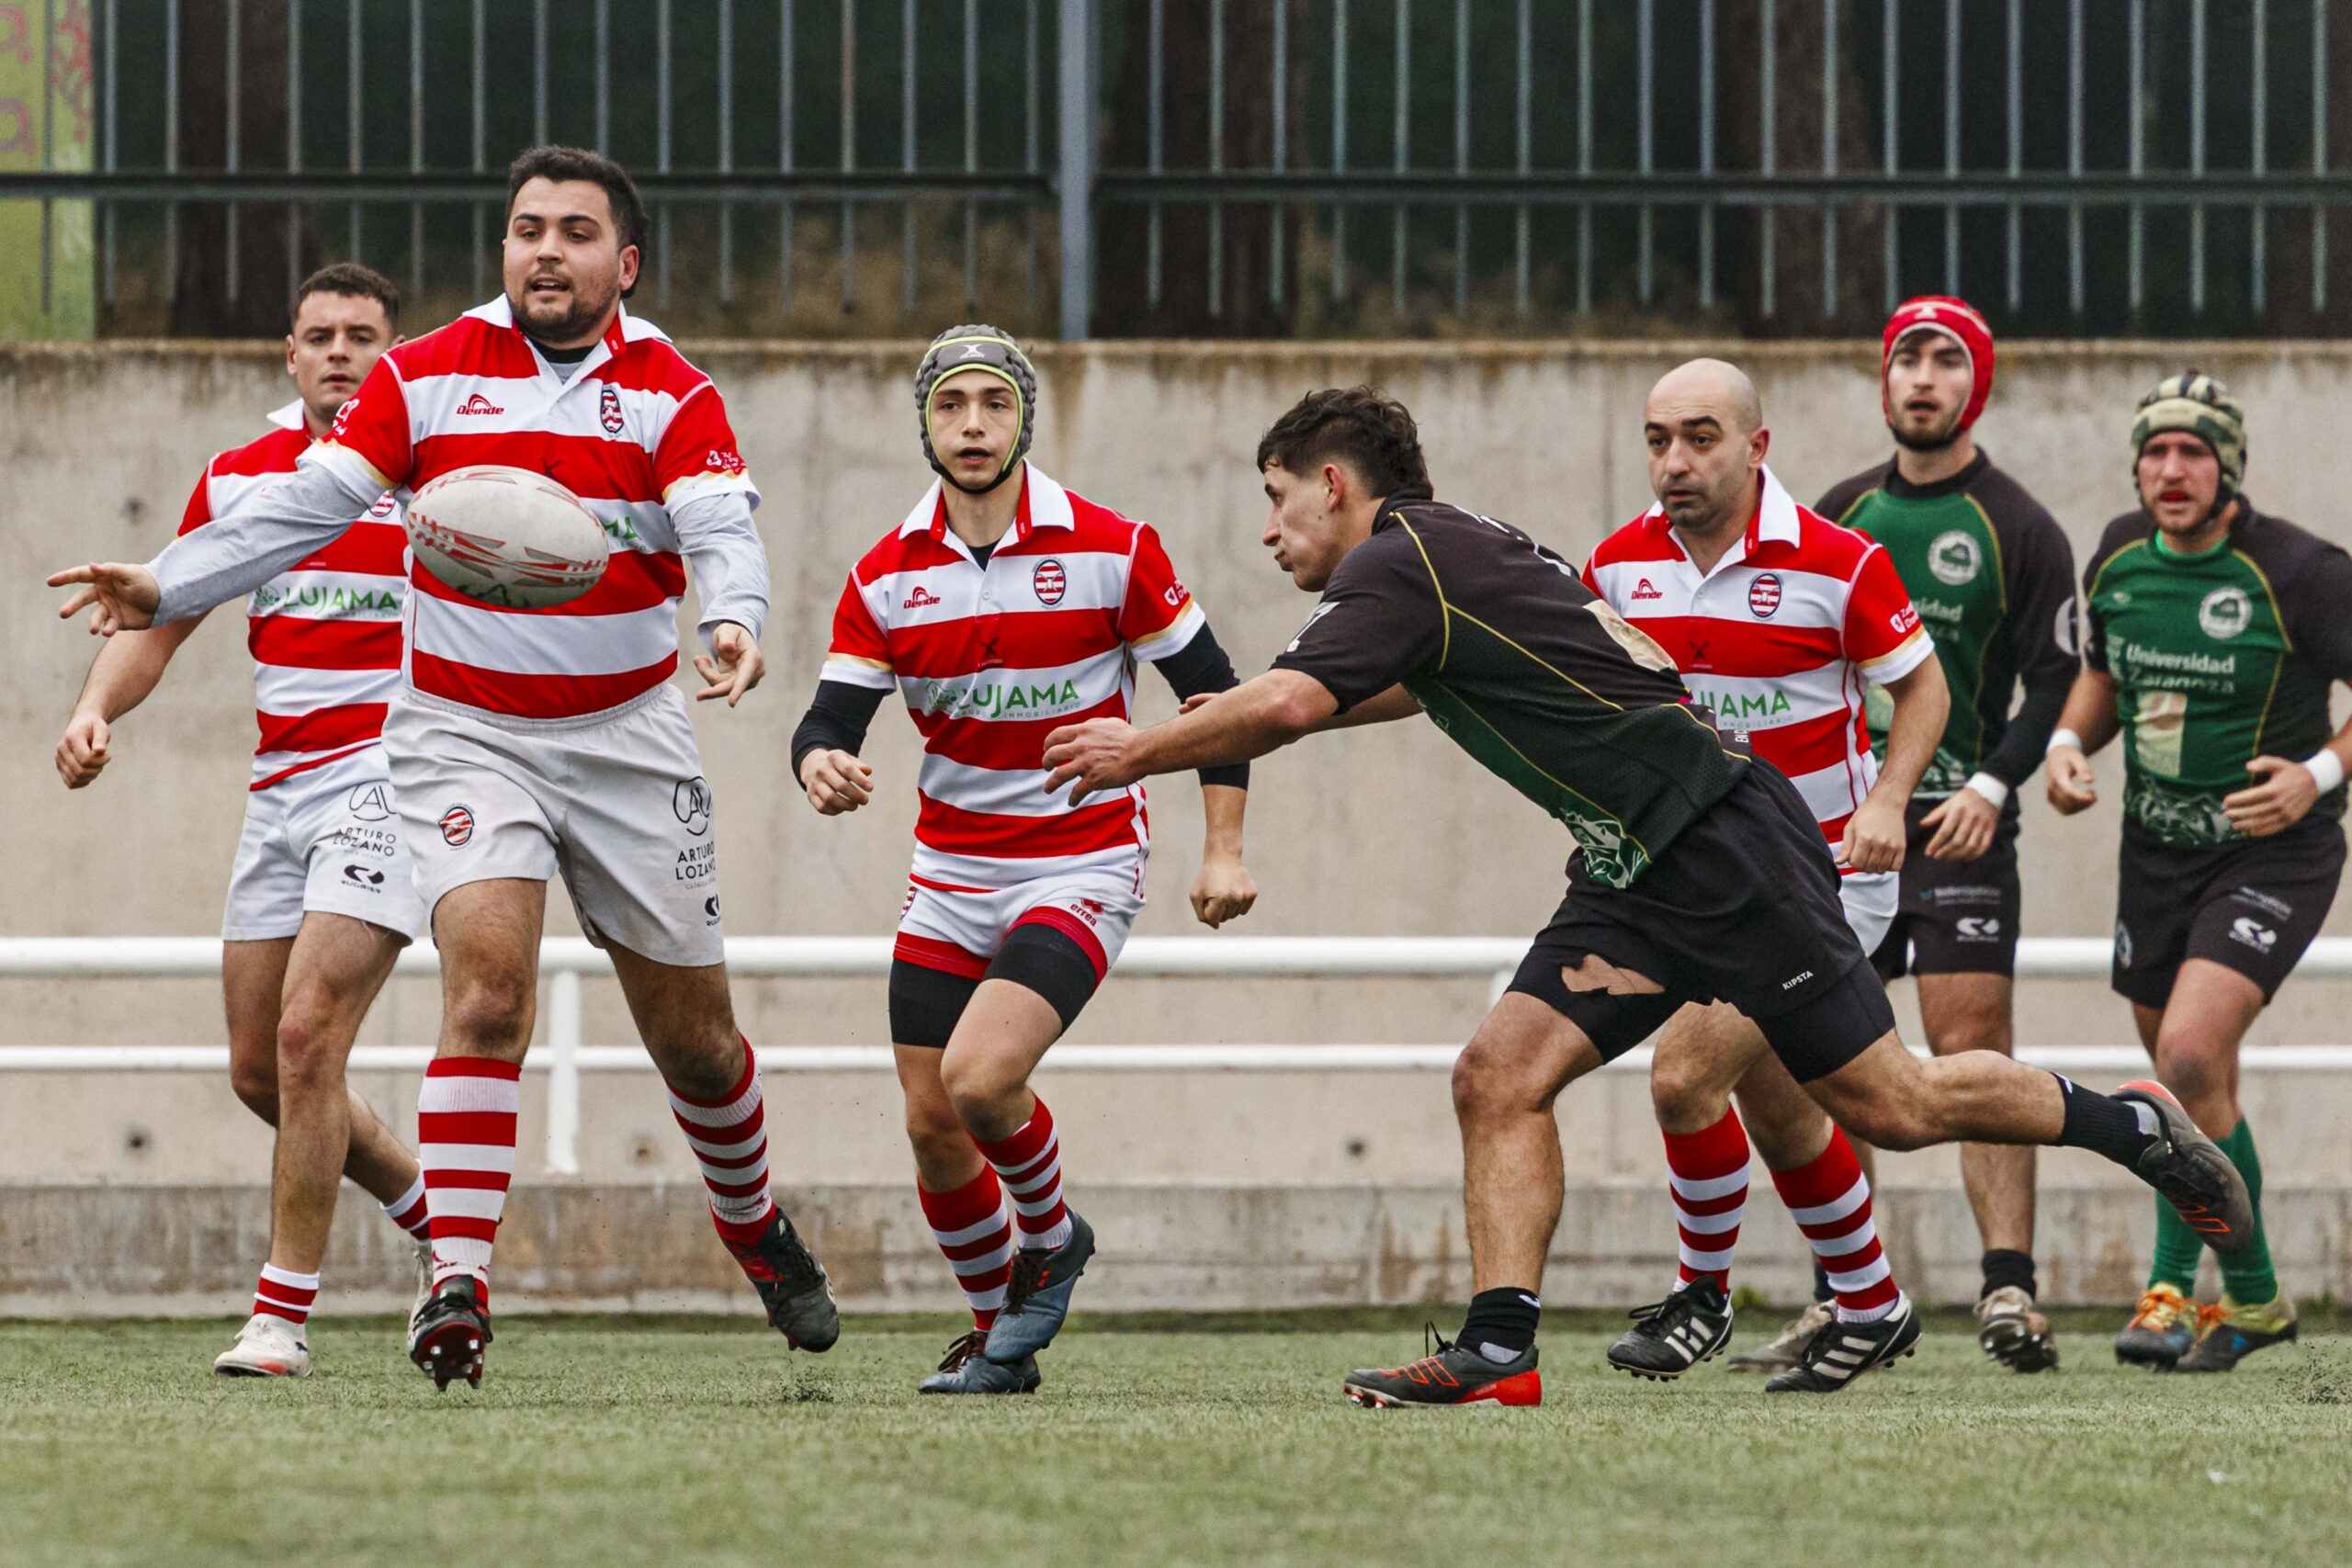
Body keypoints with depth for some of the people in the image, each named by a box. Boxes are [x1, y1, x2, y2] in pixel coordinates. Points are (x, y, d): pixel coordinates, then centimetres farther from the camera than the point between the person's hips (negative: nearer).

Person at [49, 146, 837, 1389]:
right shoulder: (424, 378, 0)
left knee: (693, 1039, 9)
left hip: (626, 738, 1)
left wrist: (731, 622, -40)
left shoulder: (672, 396, -3)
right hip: (462, 730, -1)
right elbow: (307, 504, -3)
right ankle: (456, 1282, -22)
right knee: (487, 977, -23)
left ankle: (753, 1223, 38)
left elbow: (720, 528, -18)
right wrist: (169, 587, -15)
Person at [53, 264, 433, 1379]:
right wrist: (97, 710, -3)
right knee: (259, 1071, 7)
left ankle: (284, 1312, -10)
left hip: (391, 778, -6)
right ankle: (430, 1218, 30)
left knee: (307, 1038, -17)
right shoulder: (239, 477, 9)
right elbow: (162, 619, 14)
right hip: (280, 789, 6)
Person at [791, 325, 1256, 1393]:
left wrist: (1223, 848, -6)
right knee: (932, 1126, 2)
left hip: (1082, 871, -4)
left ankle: (1050, 1241, 7)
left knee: (980, 1079, -24)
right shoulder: (887, 575, -2)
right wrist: (821, 765, -29)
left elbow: (1212, 691, -2)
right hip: (949, 882, 4)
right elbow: (831, 716, -4)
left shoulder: (1112, 550, -10)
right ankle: (999, 1332, 25)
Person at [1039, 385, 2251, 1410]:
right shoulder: (1456, 551, 17)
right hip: (1639, 874, 10)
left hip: (1725, 845, -10)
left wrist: (1140, 752, -13)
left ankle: (2132, 1123, 14)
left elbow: (1288, 705, -28)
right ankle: (1497, 1350, -9)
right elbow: (1420, 686, 39)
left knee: (1888, 1105, -3)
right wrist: (1234, 717, 33)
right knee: (1499, 1078, -3)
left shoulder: (1399, 563, -13)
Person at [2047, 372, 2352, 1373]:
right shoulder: (2119, 555, 1)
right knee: (2192, 1091, 13)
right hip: (2156, 847, 6)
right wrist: (2068, 744, 1)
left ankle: (2175, 1284, -6)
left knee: (2191, 1054, -22)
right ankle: (2251, 1297, 30)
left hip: (2271, 852, -6)